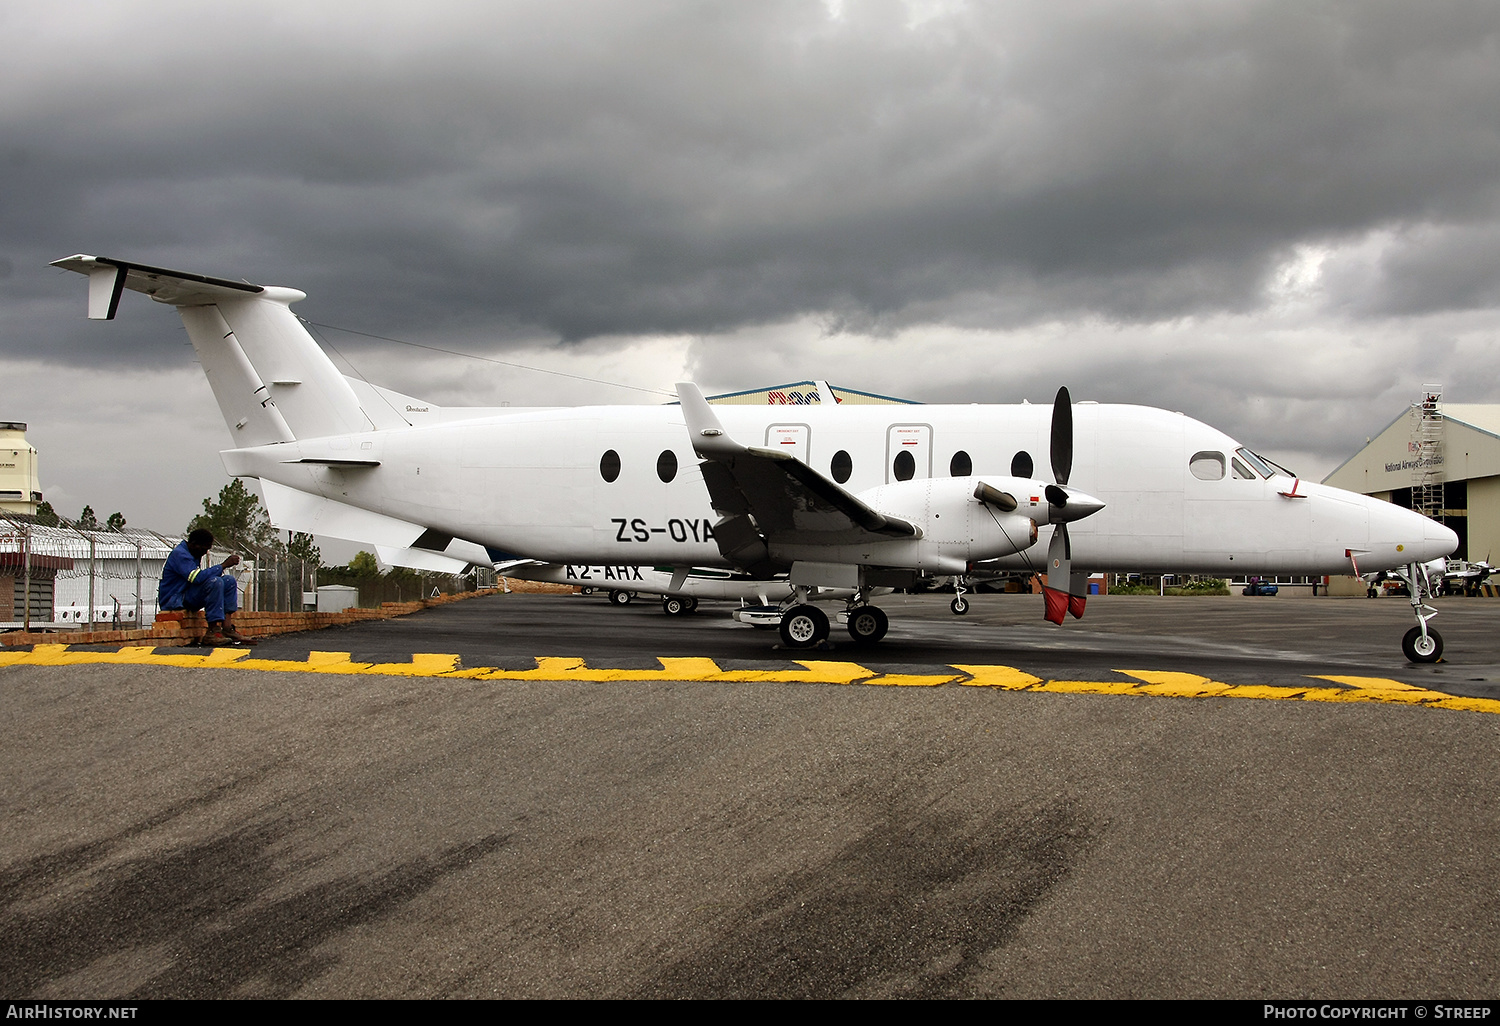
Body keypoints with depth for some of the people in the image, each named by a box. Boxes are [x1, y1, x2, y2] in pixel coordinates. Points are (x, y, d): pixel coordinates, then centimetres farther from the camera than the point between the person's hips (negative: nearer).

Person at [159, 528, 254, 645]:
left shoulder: (195, 554, 14)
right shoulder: (179, 554, -17)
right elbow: (198, 577, -30)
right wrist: (224, 565, -26)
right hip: (173, 599, -10)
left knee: (229, 581, -1)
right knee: (214, 582, -30)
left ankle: (227, 627, -16)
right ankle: (213, 631, -30)